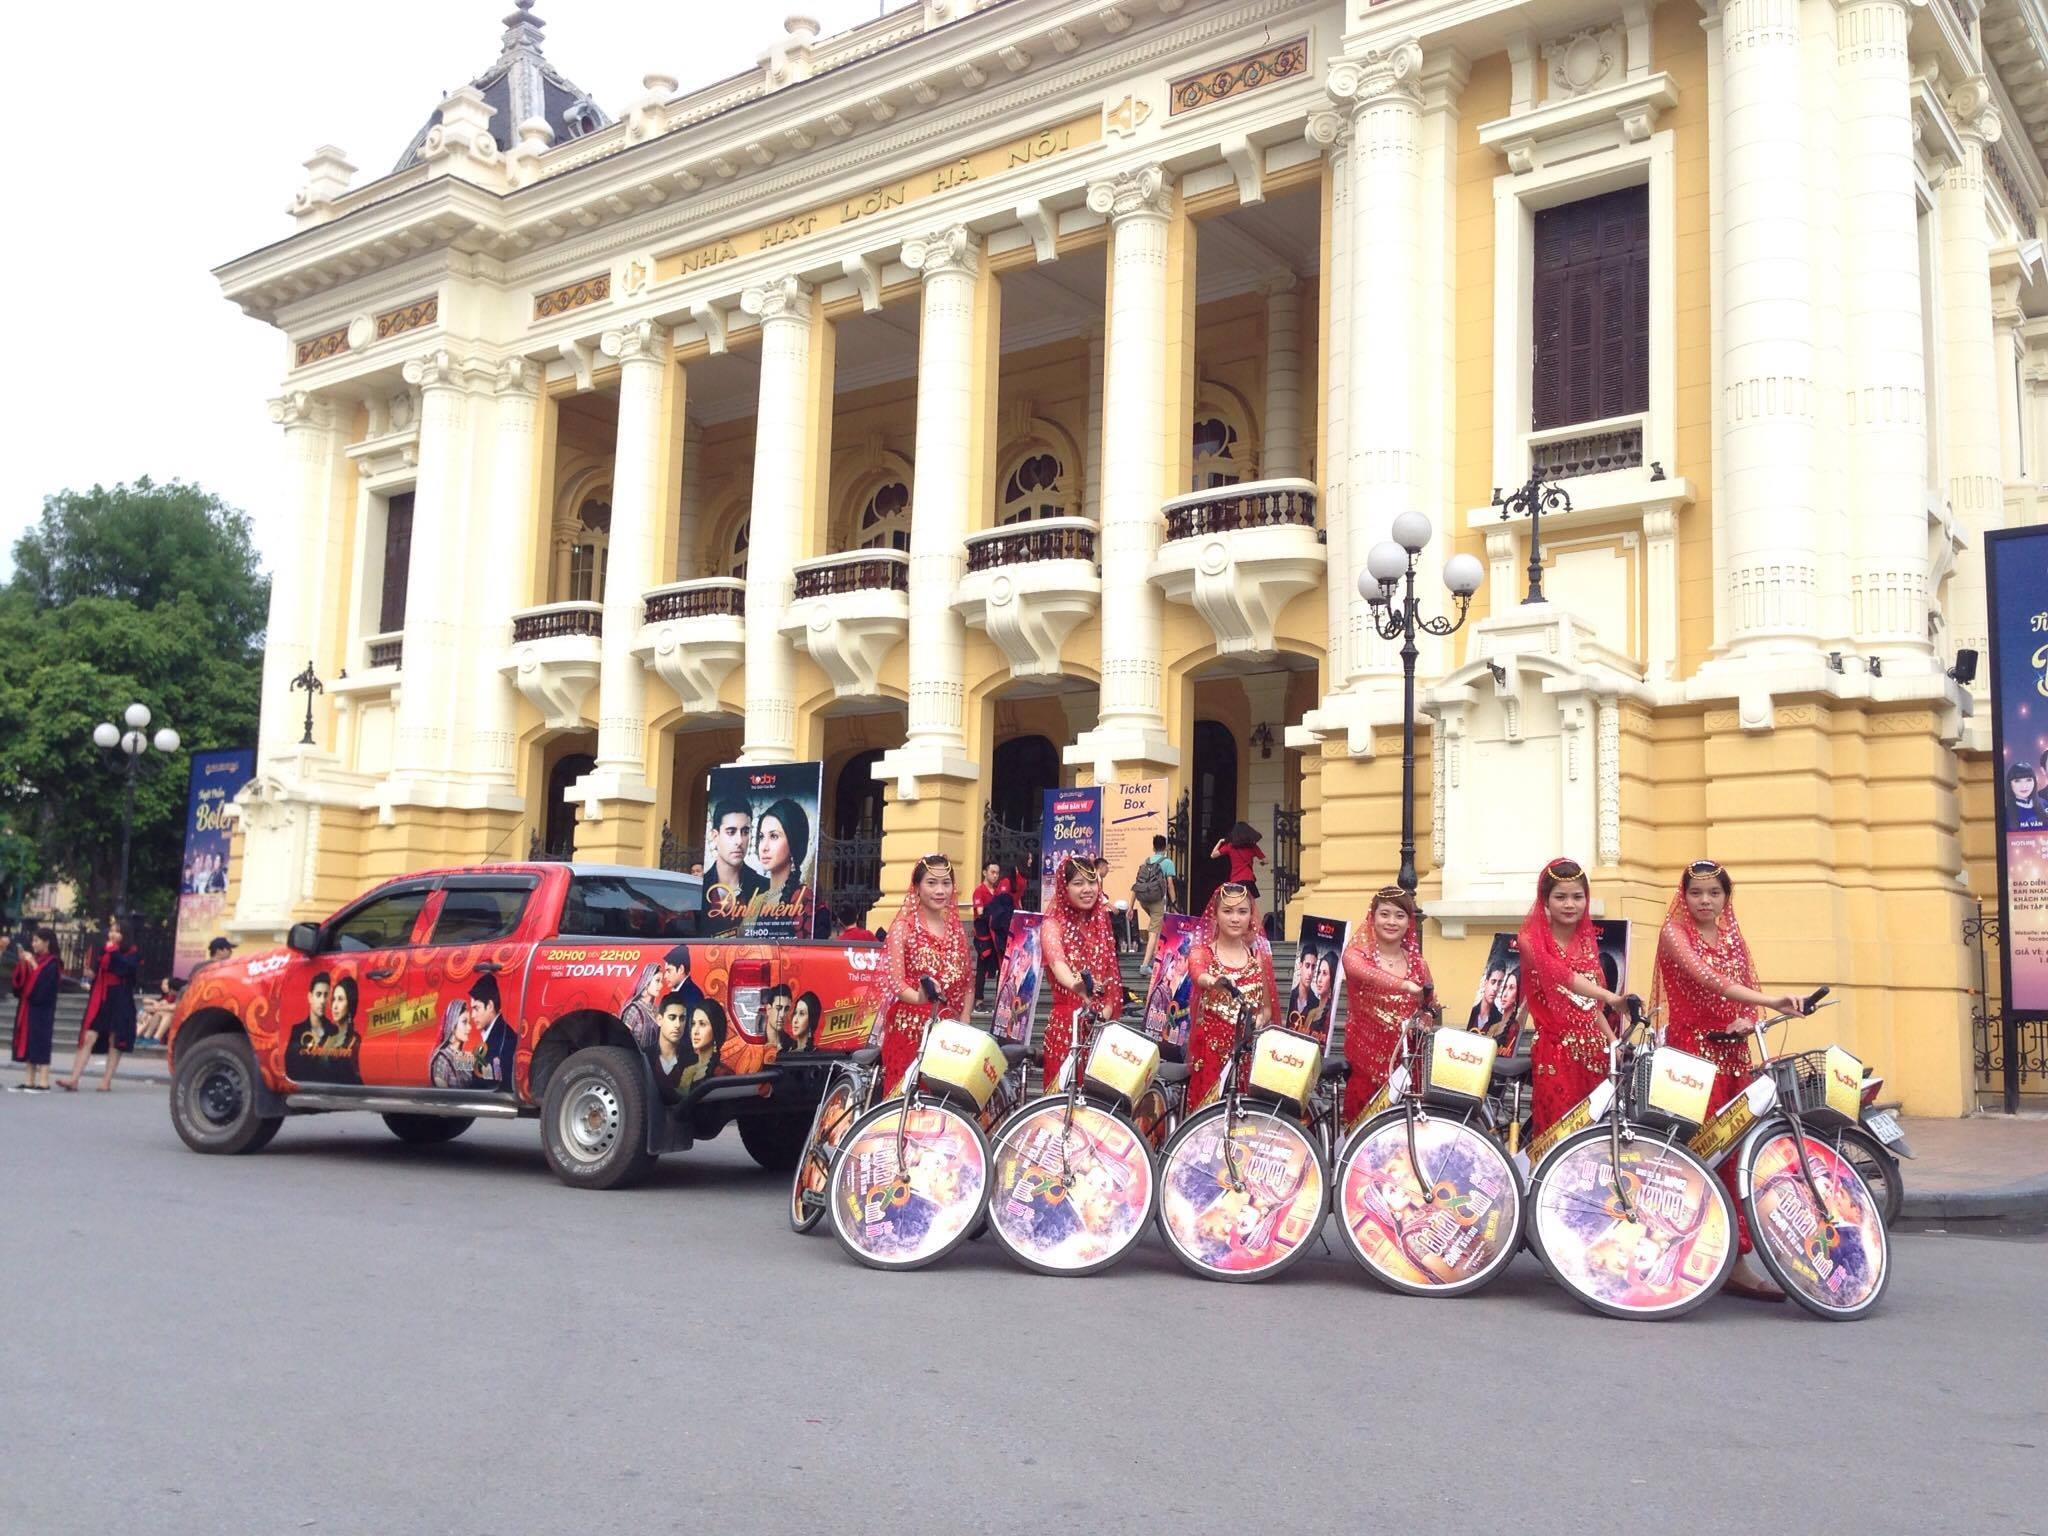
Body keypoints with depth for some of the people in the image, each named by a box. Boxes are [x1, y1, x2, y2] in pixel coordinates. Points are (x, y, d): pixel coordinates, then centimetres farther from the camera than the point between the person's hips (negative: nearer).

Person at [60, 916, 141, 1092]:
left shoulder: (132, 953, 0)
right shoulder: (104, 950, 12)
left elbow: (125, 968, -19)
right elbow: (95, 972, 21)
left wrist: (113, 951, -13)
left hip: (119, 1001, -3)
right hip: (99, 999, 3)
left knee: (114, 1041, 1)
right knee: (88, 1038, -7)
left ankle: (107, 1081, 7)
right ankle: (74, 1079, -13)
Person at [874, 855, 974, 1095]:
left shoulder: (957, 928, 12)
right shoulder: (903, 926, -2)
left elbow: (967, 981, 16)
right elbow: (895, 982, -12)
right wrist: (919, 997, -33)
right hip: (909, 1027, -4)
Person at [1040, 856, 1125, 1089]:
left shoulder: (1102, 923, 10)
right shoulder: (1053, 924, -7)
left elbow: (1112, 976, 12)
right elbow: (1057, 962, -27)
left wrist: (1106, 1011, -5)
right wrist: (1075, 984, -48)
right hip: (1067, 1022, -5)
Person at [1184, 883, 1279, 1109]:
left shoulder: (1259, 955, 8)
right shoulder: (1201, 952, -1)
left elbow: (1267, 1008, 13)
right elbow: (1197, 974, -25)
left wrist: (1258, 1022, -9)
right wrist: (1214, 982, -48)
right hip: (1212, 1047, -2)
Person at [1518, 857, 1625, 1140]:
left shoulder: (1588, 939, 13)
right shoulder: (1532, 939, -6)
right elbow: (1562, 976, -25)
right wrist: (1612, 998, -39)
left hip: (1592, 1049, 6)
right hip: (1555, 1052, -5)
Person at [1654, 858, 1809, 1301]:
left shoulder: (1734, 937, 16)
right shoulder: (1674, 932, -4)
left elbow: (1746, 991, 14)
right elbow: (1704, 977, -20)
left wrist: (1747, 1019, -11)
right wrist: (1769, 1000, -30)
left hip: (1732, 1053, 6)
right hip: (1691, 1051, -6)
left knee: (1734, 1152, 3)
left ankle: (1735, 1262, 6)